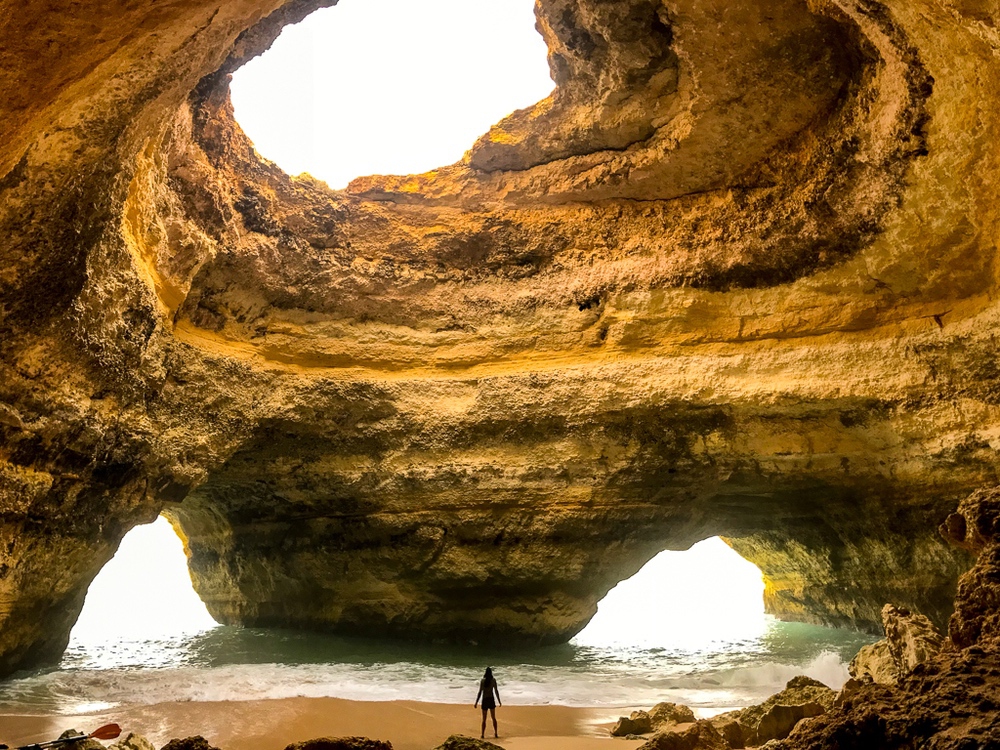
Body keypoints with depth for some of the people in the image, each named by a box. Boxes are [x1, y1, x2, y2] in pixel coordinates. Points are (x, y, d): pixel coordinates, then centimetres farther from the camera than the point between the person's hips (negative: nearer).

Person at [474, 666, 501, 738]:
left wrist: (476, 702, -3)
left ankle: (482, 734, 4)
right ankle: (495, 733, 14)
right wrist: (499, 701, 7)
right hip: (491, 700, 1)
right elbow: (496, 691, -3)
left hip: (485, 700, -1)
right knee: (493, 718, 16)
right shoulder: (493, 680, -6)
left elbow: (480, 692, -9)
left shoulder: (482, 680, -8)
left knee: (484, 719, 8)